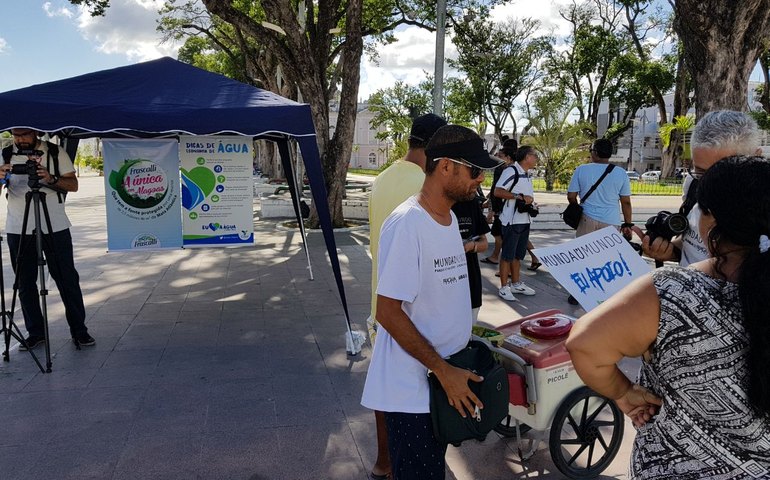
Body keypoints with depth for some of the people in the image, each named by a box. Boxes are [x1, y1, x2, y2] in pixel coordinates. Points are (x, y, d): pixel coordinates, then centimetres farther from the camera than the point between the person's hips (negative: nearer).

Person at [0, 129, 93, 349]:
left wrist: (51, 179, -19)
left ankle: (79, 330, 11)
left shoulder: (56, 153, 2)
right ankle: (35, 333, 17)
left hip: (55, 228, -2)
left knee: (67, 279, 1)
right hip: (18, 230, 2)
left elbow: (73, 185, 0)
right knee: (25, 283, 6)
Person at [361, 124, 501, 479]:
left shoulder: (449, 217, 6)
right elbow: (388, 312, -21)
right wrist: (444, 370, -19)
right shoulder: (406, 224, -21)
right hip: (412, 387, -8)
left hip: (446, 377, 8)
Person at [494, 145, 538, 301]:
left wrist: (532, 204, 9)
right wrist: (520, 197, -21)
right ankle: (504, 287, 5)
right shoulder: (511, 171, -12)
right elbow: (498, 191, -22)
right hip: (512, 220, -9)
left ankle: (516, 284, 28)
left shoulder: (527, 175, 17)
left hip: (524, 220, 9)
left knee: (518, 254, 17)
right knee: (507, 254, -2)